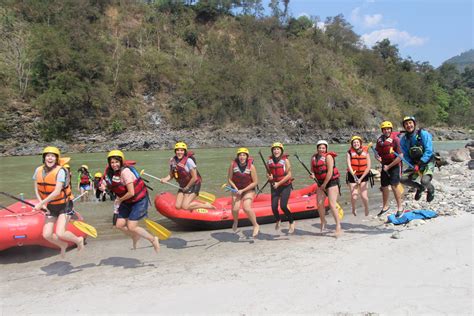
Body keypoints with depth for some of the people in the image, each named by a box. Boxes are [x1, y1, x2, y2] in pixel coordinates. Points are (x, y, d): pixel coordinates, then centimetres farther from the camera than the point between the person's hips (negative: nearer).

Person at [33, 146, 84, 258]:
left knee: (60, 234, -16)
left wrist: (41, 203, -21)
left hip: (63, 206, -6)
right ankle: (63, 245, 29)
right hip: (50, 207, 6)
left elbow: (57, 192, -24)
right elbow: (36, 189, 6)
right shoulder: (39, 170, -1)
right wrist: (42, 204, -7)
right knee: (47, 235, -2)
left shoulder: (60, 171, -19)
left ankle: (78, 240, 14)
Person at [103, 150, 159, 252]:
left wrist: (119, 200, -11)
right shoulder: (110, 172, 0)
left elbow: (131, 193, -27)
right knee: (119, 225, 6)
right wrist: (104, 186, -5)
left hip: (139, 200, -8)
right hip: (127, 201, 8)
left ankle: (153, 240, 8)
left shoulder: (125, 172, -25)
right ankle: (135, 237, 33)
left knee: (131, 227, -11)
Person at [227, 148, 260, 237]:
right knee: (235, 209, -10)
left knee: (247, 208, -20)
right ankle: (235, 222, 27)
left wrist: (243, 190, -16)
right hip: (236, 189, 2)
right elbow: (229, 179, -4)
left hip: (249, 190, -2)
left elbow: (255, 182, -13)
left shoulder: (251, 166, -17)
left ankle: (256, 225, 4)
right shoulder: (233, 164, -13)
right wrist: (236, 188, -17)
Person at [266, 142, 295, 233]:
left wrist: (279, 183, -18)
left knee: (283, 206, -14)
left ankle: (292, 222, 13)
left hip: (285, 186, -4)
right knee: (274, 207, -2)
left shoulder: (285, 160, -10)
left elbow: (289, 175, -13)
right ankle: (278, 221, 31)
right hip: (274, 186, 4)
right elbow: (267, 173, 11)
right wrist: (269, 176, -13)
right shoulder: (269, 161, 1)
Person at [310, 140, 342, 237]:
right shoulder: (313, 157, 4)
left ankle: (338, 226, -5)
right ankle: (323, 222, 31)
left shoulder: (328, 156, -16)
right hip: (321, 183, 6)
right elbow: (312, 169, 12)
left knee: (332, 205, -12)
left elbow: (330, 172, -19)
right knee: (319, 204, 7)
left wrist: (324, 184, -14)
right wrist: (312, 174, -12)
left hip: (332, 182, -6)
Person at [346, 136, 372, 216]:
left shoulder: (365, 152, -5)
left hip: (363, 176, 1)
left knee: (364, 196, -8)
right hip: (353, 176, 0)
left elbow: (368, 167, -5)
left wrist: (360, 178, -10)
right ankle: (353, 208, 27)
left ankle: (366, 209, 25)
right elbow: (349, 166, -15)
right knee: (354, 197, -7)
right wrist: (354, 177, -27)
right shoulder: (349, 152, -8)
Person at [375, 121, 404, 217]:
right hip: (385, 166, 6)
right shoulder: (380, 139, 4)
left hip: (395, 165, -6)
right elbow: (377, 152, 16)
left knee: (394, 186, -13)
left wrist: (389, 166, -15)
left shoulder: (395, 139, -14)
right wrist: (378, 157, -9)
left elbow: (400, 156, -16)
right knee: (384, 187, 12)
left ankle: (400, 208, 2)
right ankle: (385, 206, 31)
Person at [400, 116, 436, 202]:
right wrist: (413, 165, -13)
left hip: (427, 162, -5)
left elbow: (429, 151, -20)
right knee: (403, 179, -11)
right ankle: (420, 188, 18)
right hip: (415, 164, 5)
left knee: (424, 181, -28)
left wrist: (419, 164, -24)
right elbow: (405, 155, 2)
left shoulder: (423, 134, -15)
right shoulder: (404, 139, -3)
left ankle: (430, 189, 11)